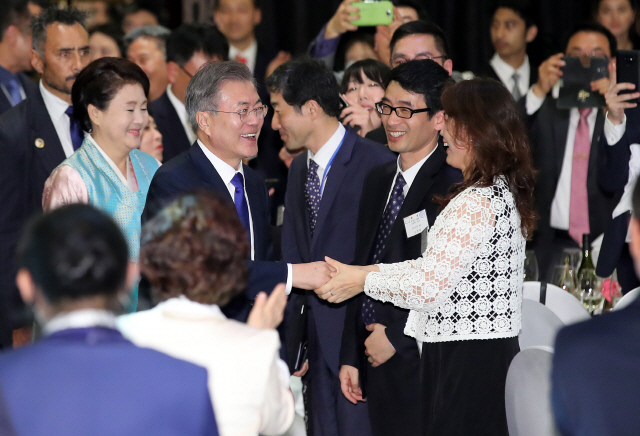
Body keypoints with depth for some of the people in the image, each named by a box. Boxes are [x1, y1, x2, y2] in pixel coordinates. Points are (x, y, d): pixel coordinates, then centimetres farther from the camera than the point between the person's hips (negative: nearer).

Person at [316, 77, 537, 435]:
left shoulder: (476, 203, -18)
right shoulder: (505, 192, 13)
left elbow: (429, 286, -18)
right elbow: (440, 267, 15)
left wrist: (364, 279, -5)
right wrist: (373, 270, 10)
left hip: (465, 362, -10)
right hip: (497, 352, 10)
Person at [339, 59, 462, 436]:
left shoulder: (454, 185, -13)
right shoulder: (378, 180, 14)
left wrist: (397, 335, -12)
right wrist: (351, 356, 15)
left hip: (424, 359, -7)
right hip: (376, 359, 7)